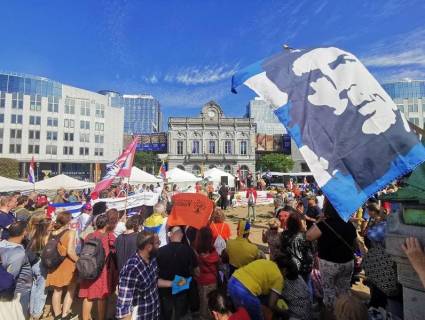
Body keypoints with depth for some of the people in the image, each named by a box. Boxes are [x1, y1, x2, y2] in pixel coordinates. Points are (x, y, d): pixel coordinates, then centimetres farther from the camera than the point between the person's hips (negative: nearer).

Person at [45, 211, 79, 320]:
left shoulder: (53, 232, 1)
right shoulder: (70, 232, -17)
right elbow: (70, 251, -22)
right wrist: (78, 261, -11)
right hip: (67, 265, -6)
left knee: (57, 290, 20)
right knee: (70, 290, 14)